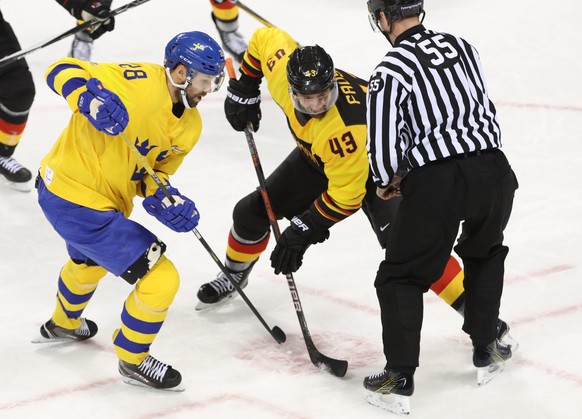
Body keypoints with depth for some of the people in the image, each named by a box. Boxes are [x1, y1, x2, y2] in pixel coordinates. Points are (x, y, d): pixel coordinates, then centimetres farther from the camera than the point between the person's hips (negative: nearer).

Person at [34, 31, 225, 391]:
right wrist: (88, 96, -44)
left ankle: (63, 324, 71)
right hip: (75, 198, -10)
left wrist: (162, 196, -13)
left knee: (89, 261, 40)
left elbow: (153, 169, 9)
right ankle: (133, 360, 14)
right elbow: (62, 71, -23)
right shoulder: (139, 83, -25)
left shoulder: (191, 126, 0)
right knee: (161, 279, -9)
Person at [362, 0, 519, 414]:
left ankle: (400, 380, 6)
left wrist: (387, 181, 16)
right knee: (485, 254, 32)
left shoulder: (390, 70, -6)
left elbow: (383, 144, -5)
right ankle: (486, 351, 34)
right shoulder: (461, 46, 12)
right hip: (493, 170, 5)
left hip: (437, 182, -5)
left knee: (402, 277, 10)